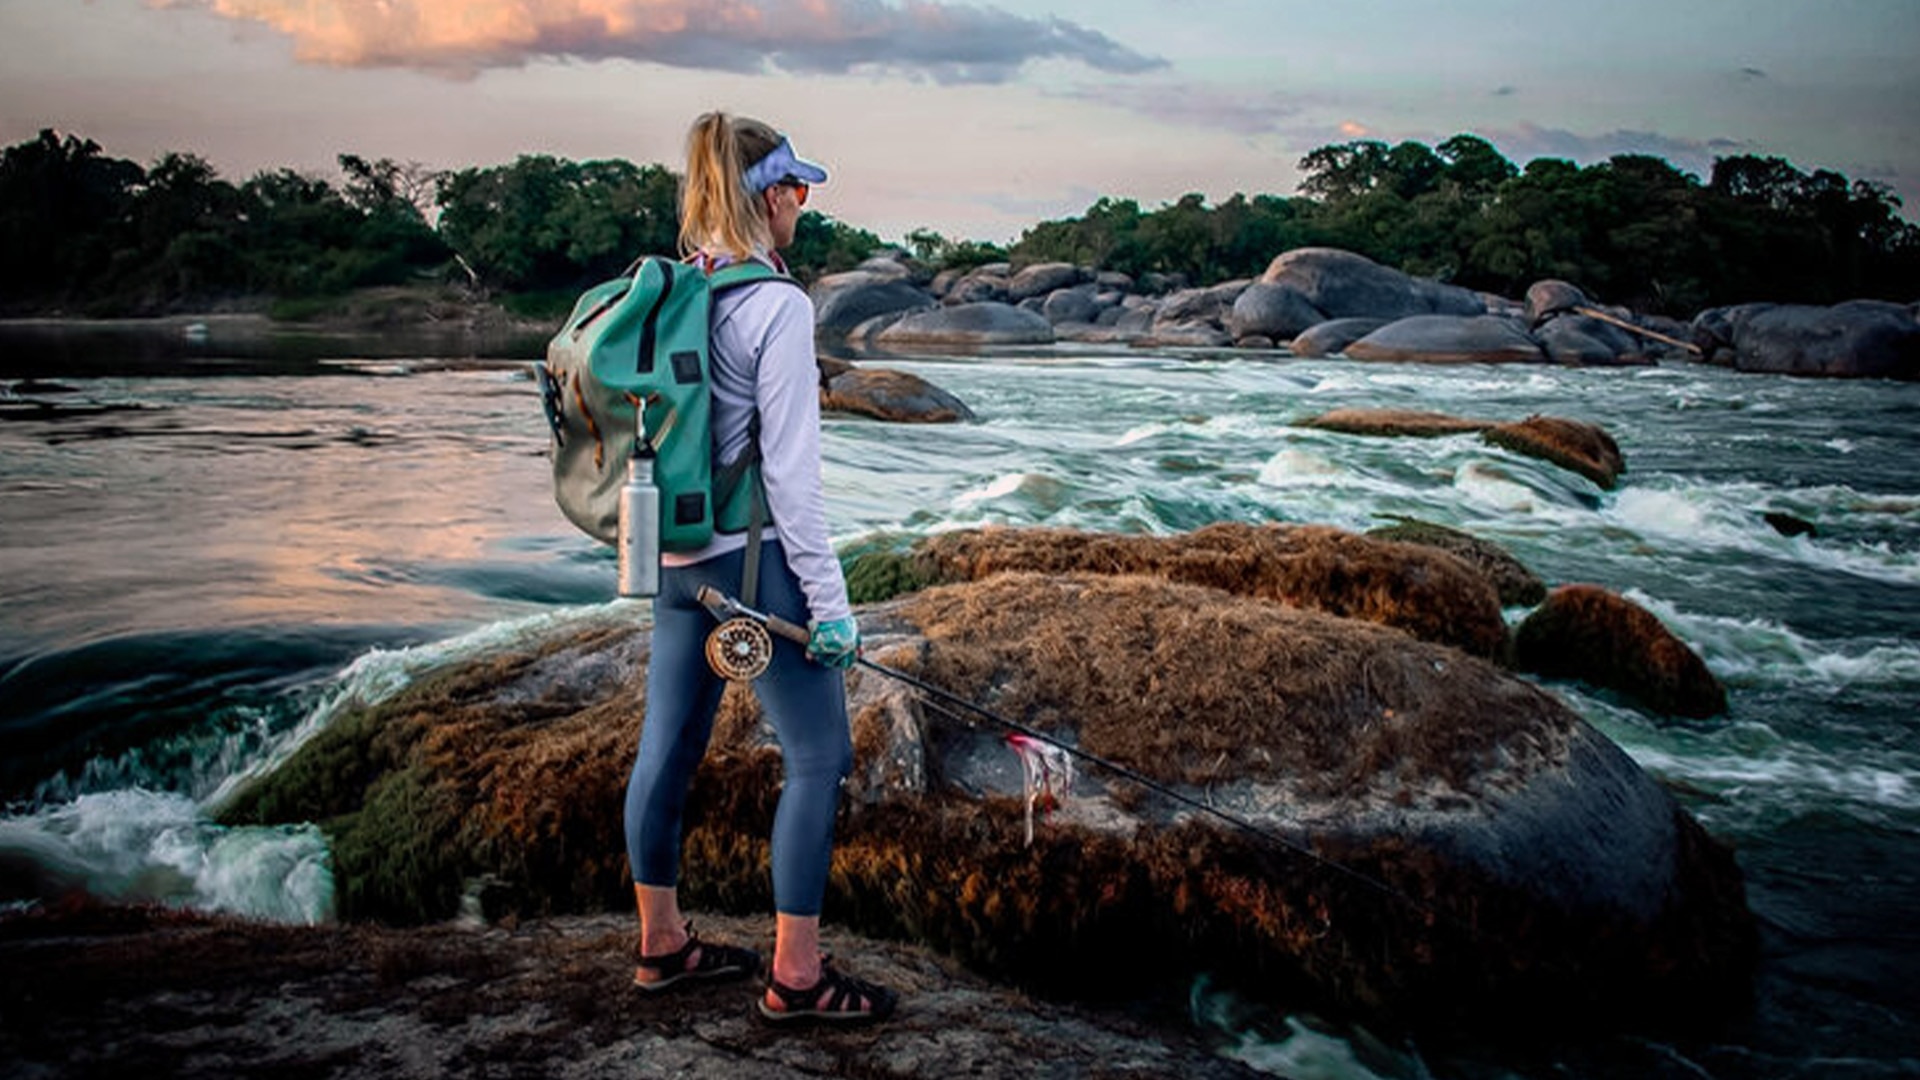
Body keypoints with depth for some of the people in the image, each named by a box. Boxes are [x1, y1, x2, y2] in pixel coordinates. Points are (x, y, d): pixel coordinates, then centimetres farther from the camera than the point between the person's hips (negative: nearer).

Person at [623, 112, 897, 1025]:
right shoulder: (776, 305, -16)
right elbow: (790, 472, -18)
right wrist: (829, 599, -15)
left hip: (676, 553, 8)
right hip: (754, 555, -8)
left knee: (668, 747, 15)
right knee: (818, 757, 2)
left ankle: (662, 944, 30)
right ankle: (796, 978, 9)